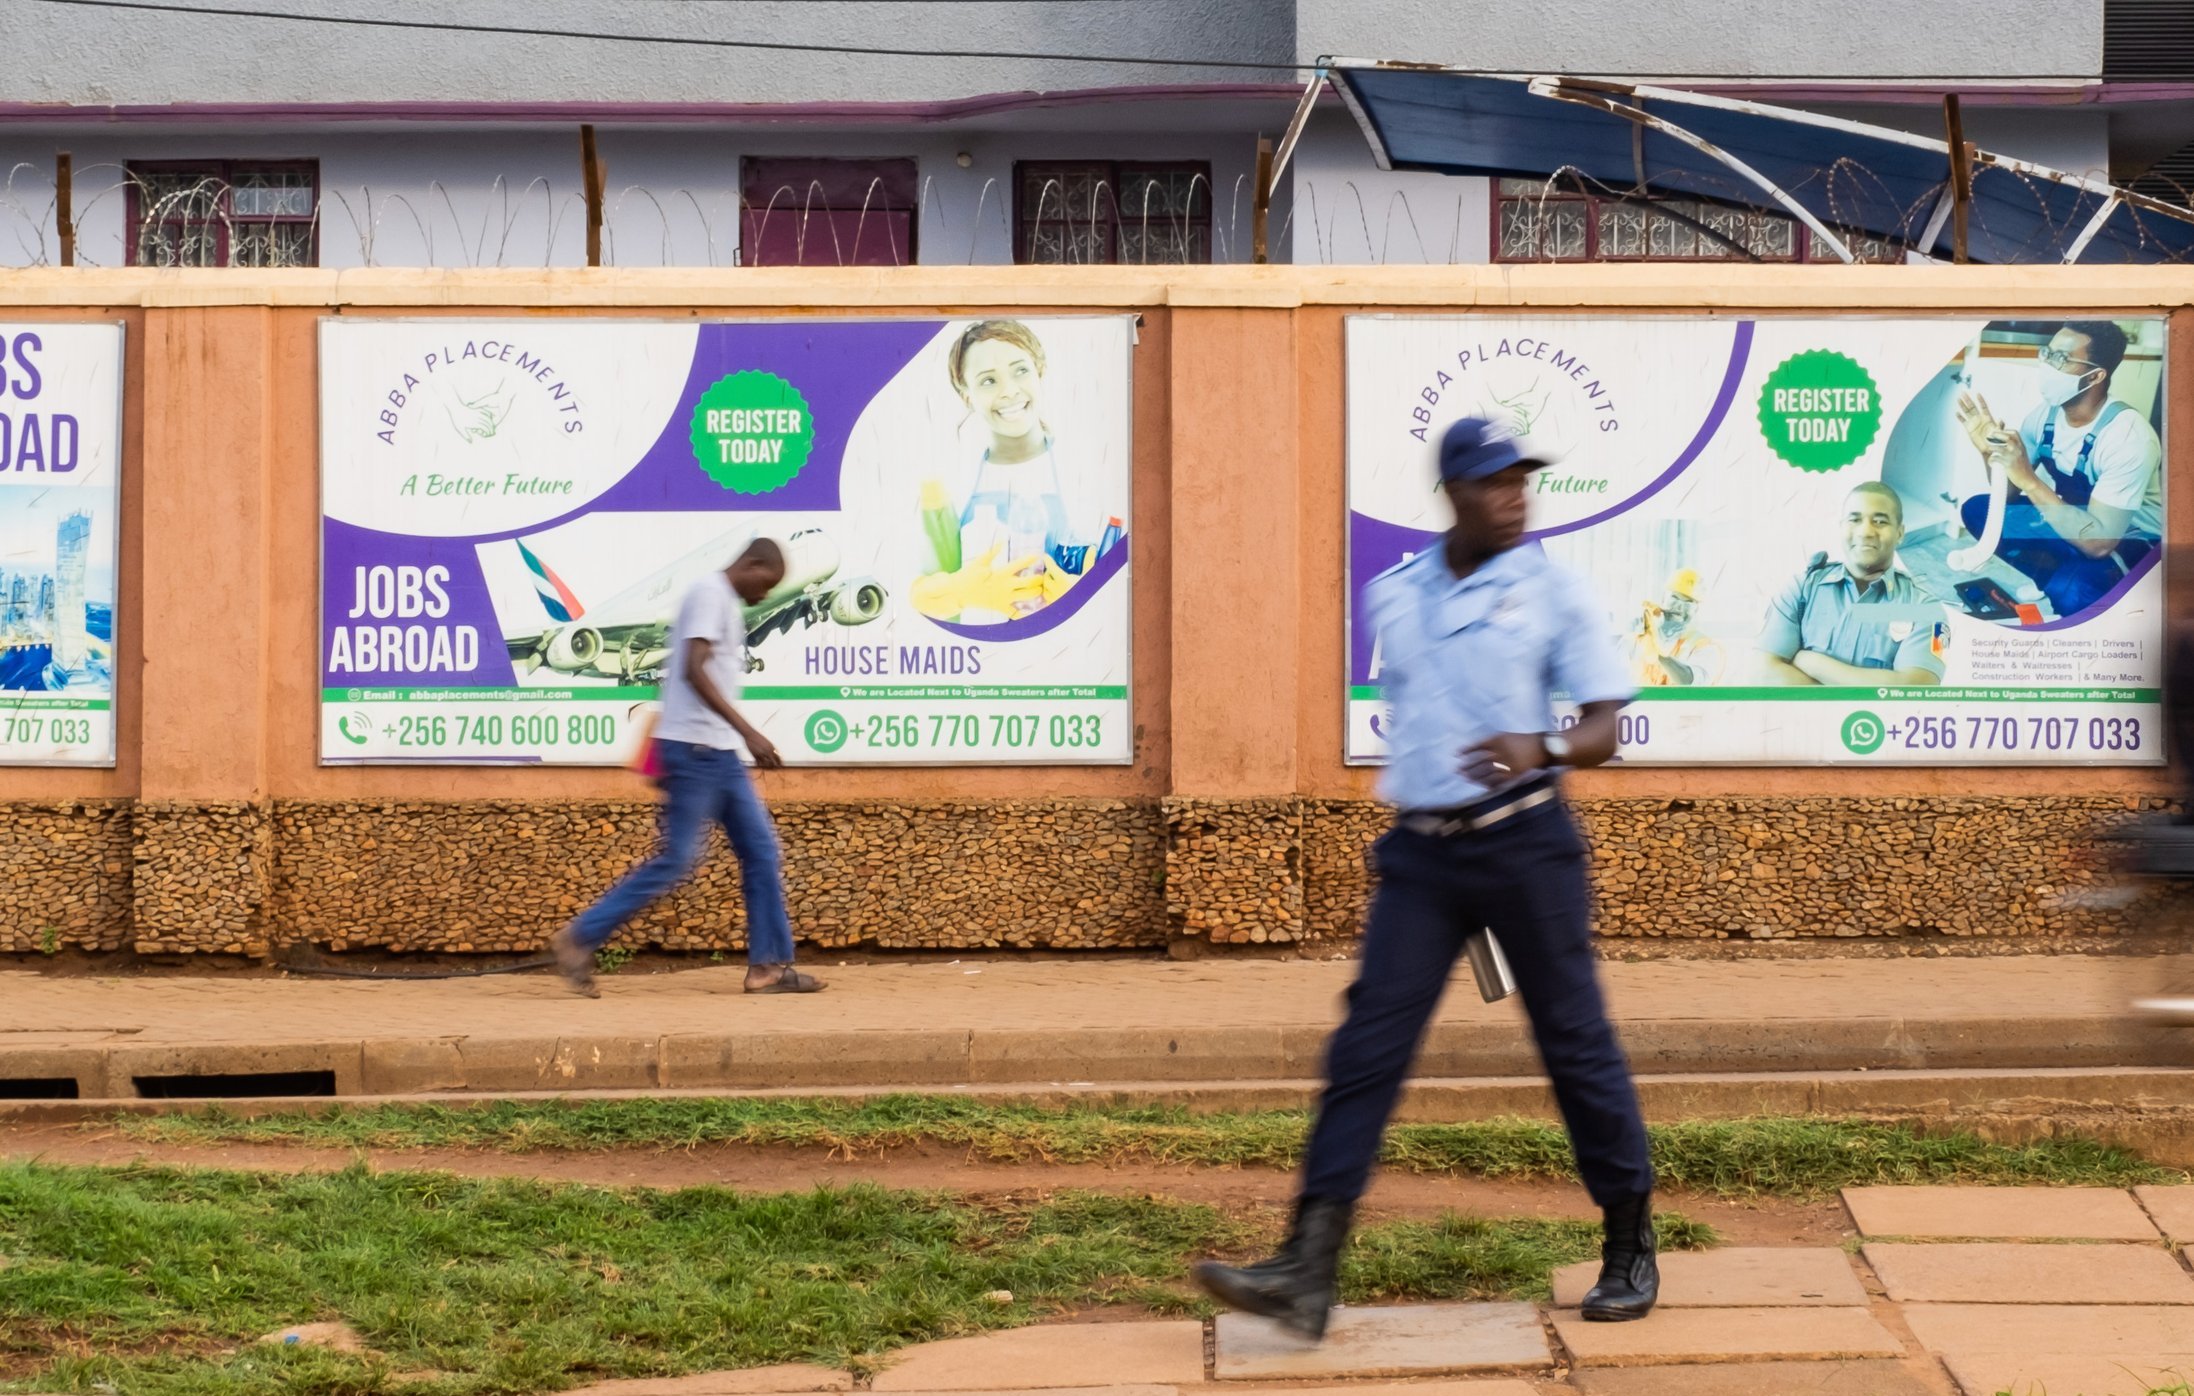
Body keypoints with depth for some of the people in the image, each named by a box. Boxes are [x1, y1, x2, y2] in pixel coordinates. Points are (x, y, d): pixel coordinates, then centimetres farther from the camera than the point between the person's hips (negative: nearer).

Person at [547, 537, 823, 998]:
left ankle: (768, 965, 9)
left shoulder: (727, 603, 19)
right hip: (695, 750, -10)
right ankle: (578, 940, -1)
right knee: (676, 858, -8)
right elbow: (693, 670, -23)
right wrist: (747, 731, -25)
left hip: (720, 754, 10)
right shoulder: (711, 593, -11)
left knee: (761, 850, 7)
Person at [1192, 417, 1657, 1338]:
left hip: (1524, 841, -3)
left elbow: (1603, 729, -6)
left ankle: (1630, 1248, 20)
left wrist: (1540, 751, -25)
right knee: (1365, 1047, -6)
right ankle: (1307, 1271, -9)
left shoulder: (1551, 592, -2)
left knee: (1575, 1038, 3)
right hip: (1421, 853, 3)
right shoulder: (1391, 598, 9)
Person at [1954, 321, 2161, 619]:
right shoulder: (2046, 414, -9)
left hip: (2124, 542, -7)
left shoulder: (2128, 437, -30)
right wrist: (1990, 452, -20)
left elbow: (2099, 542, -34)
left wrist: (2028, 479, -38)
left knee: (2068, 589, -36)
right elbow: (2008, 497, 2)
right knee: (1976, 510, -3)